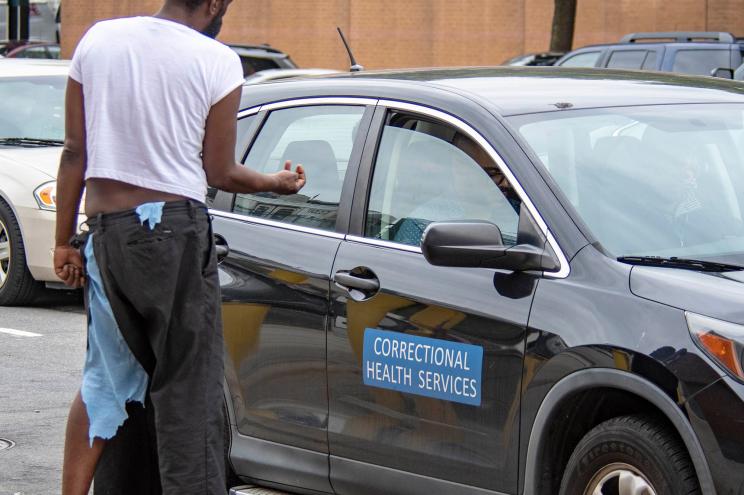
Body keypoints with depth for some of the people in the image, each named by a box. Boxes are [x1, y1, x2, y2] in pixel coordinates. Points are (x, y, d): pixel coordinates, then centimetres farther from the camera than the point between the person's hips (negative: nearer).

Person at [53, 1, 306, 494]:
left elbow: (75, 153, 6)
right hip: (176, 230, -5)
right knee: (187, 388, 2)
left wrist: (65, 240, 11)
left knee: (105, 374, 17)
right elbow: (220, 173, -1)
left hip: (105, 229, 5)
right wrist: (276, 182, 17)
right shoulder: (217, 60, -7)